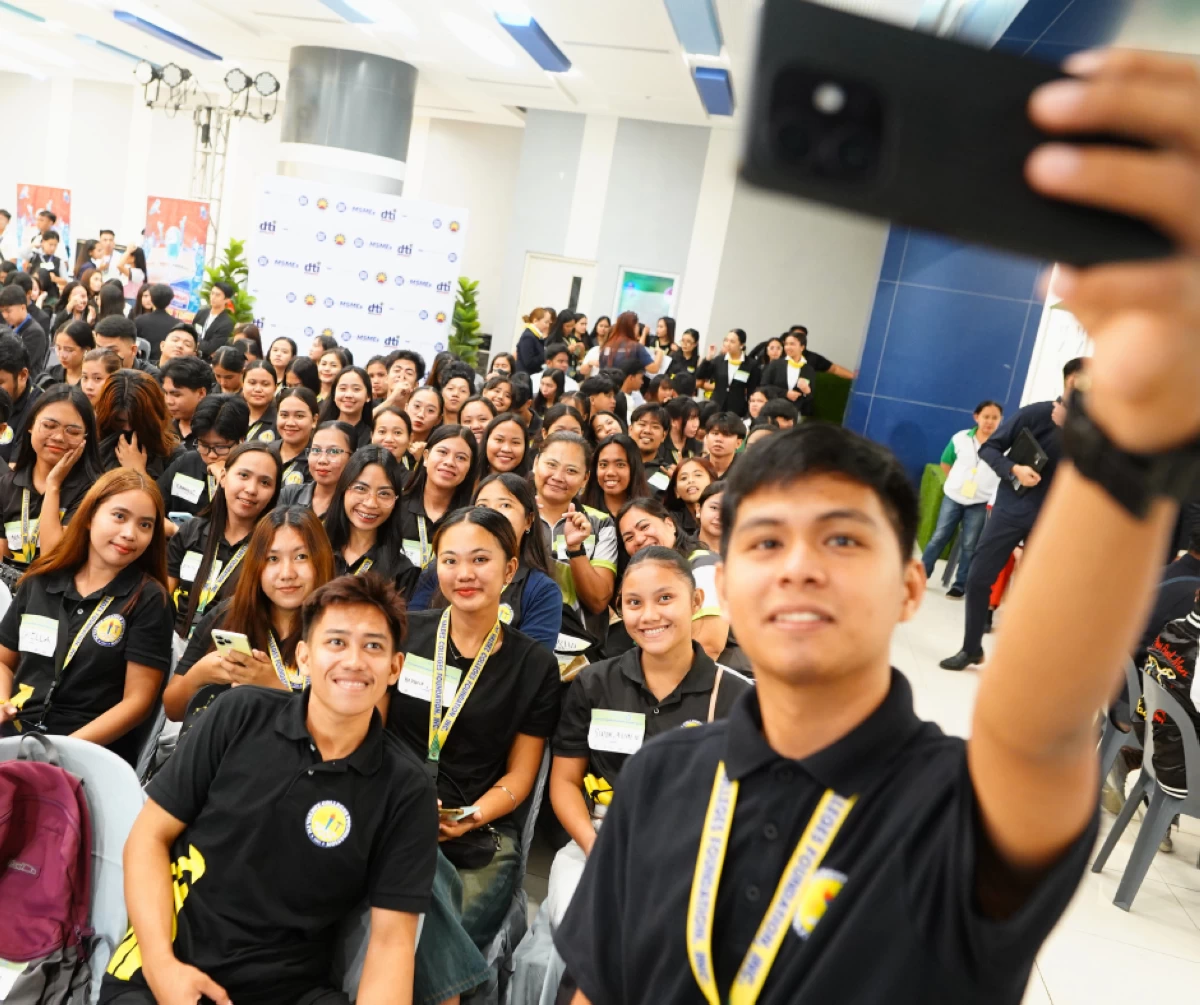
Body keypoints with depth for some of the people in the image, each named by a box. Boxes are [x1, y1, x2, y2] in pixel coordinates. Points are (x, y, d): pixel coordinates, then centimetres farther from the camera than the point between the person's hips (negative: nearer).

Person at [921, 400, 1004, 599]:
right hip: (953, 497, 2)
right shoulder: (960, 438, -1)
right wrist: (957, 481, 7)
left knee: (969, 546, 6)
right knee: (939, 537, 7)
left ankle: (960, 585, 14)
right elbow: (945, 463, 13)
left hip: (980, 503, -2)